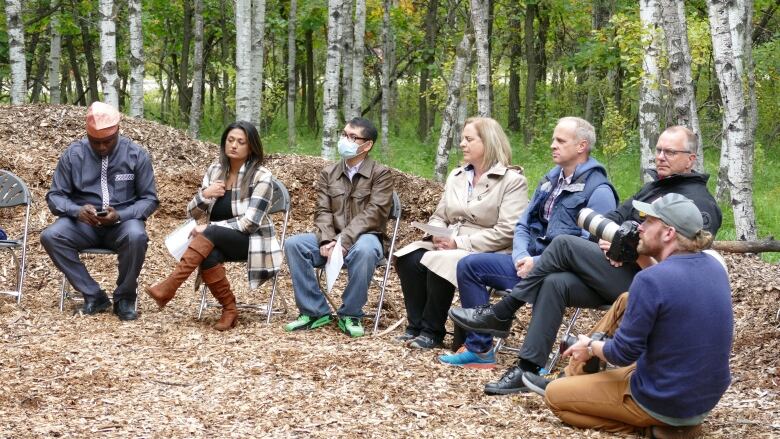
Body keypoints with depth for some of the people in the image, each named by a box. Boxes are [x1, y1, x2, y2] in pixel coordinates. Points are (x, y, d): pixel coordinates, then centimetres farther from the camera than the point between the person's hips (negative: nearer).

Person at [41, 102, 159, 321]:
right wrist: (77, 210, -23)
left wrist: (120, 215, -22)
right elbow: (55, 196, 0)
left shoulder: (136, 155, -5)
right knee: (50, 236, -27)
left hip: (123, 221, -2)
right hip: (84, 222, 2)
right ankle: (94, 295, -16)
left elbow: (149, 199, -2)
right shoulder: (73, 154, -2)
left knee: (136, 236, -36)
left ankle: (124, 298, -13)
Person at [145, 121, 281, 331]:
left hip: (252, 242, -4)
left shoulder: (261, 176, -11)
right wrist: (205, 195, -14)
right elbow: (192, 213, 8)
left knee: (211, 233, -34)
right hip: (217, 241, 4)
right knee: (208, 255, -33)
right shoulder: (215, 170, 6)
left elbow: (250, 223, -18)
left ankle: (167, 288, -34)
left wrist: (207, 228, -19)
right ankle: (229, 309, -18)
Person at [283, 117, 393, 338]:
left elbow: (373, 213, -13)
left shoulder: (381, 173, -1)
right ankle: (315, 311, -13)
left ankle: (350, 315, -21)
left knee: (363, 251, -39)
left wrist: (344, 240, -24)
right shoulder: (328, 173, 12)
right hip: (332, 239, 4)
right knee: (293, 244, -20)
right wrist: (327, 241, -17)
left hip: (365, 237, -4)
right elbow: (323, 211, 3)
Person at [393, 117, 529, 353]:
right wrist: (437, 235, -8)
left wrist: (460, 243, -19)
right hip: (448, 245, 7)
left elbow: (506, 232, -16)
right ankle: (416, 325, -7)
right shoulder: (456, 176, 16)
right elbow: (439, 217, 18)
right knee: (408, 258, -20)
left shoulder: (513, 181, -7)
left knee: (438, 263, -32)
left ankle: (432, 331, -13)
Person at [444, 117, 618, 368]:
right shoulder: (551, 179, 16)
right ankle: (479, 348, -1)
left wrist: (539, 263, -20)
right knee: (469, 265, -2)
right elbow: (523, 225, 18)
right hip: (531, 261, 8)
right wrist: (521, 256, -4)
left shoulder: (598, 191, -11)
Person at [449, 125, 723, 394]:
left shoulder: (699, 201, -5)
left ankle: (500, 315, -13)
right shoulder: (653, 188, 25)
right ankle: (528, 369, -18)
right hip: (620, 274, 8)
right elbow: (615, 216, 18)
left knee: (564, 244, -19)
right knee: (556, 283, -18)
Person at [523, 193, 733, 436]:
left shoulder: (650, 281, -24)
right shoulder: (715, 267, -1)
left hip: (664, 402, -8)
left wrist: (591, 347, 2)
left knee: (554, 395, 6)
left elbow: (623, 354, -18)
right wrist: (637, 256, 7)